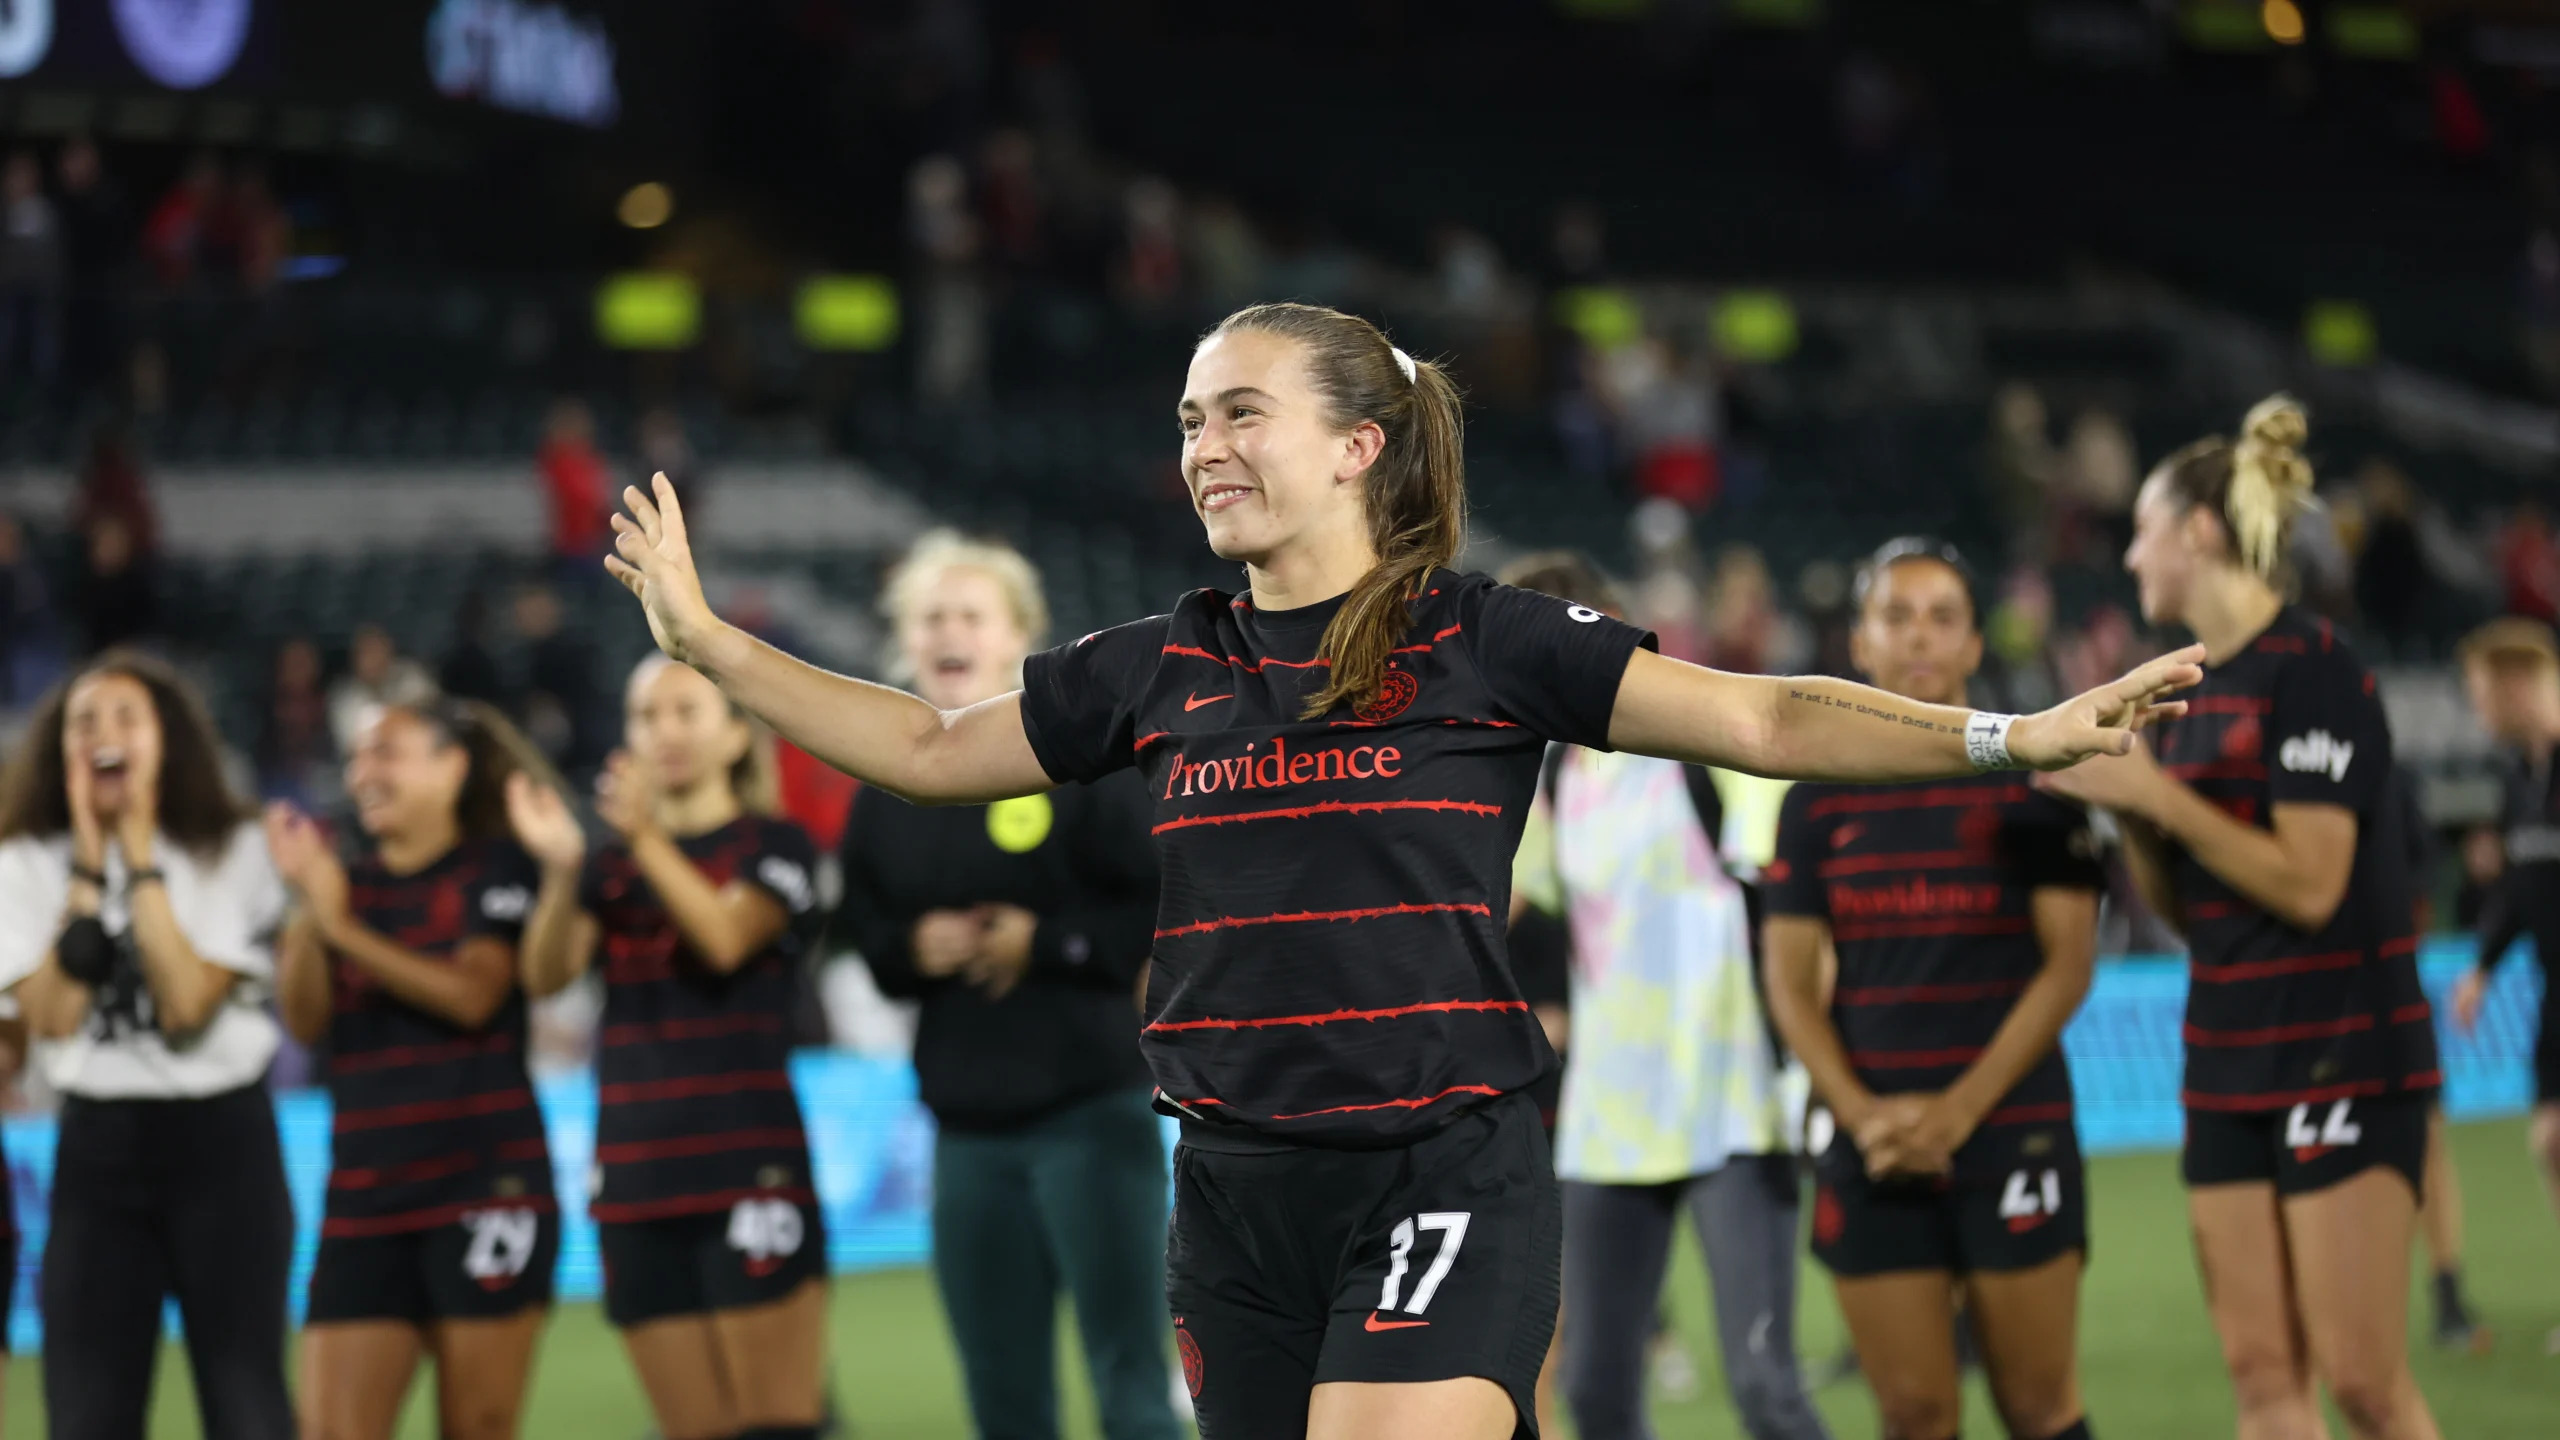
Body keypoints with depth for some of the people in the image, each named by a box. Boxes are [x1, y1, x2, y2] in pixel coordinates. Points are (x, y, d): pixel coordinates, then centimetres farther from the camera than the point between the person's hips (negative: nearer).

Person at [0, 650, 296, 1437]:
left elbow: (188, 1004, -15)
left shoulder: (233, 851, -2)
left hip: (222, 1141, -2)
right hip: (96, 1146, 2)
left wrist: (141, 853, -14)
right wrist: (89, 863, -12)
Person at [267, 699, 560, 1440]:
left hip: (487, 1187, -4)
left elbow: (472, 995, -13)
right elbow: (306, 1019, 2)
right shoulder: (344, 882, 14)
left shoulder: (496, 869, 2)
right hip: (363, 1198, 4)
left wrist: (345, 929, -15)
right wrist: (306, 905, -11)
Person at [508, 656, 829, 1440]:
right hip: (637, 1181, 4)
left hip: (752, 1173, -4)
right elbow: (547, 974, -2)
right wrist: (560, 871, -20)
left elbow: (725, 938, -16)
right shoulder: (610, 867, 15)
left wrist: (647, 840, -27)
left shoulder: (773, 847, 4)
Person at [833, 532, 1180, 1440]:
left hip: (1089, 1113, -5)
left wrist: (1046, 941, -15)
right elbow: (863, 931, 14)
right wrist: (916, 948, -6)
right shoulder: (888, 789, 8)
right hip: (967, 1119, 5)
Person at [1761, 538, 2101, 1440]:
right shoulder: (1819, 802, 9)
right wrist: (1860, 1112, -9)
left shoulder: (2029, 780, 1)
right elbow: (1791, 983, 6)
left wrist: (1962, 1109, -12)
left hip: (2013, 1136, -2)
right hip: (1872, 1153, 2)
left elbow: (2069, 963, -4)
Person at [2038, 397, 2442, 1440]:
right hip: (2229, 1068, 8)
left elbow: (2309, 883, -19)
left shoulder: (2312, 670, -12)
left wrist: (2154, 793, -16)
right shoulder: (2197, 687, 13)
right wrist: (2123, 810, 0)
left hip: (2344, 1059, -8)